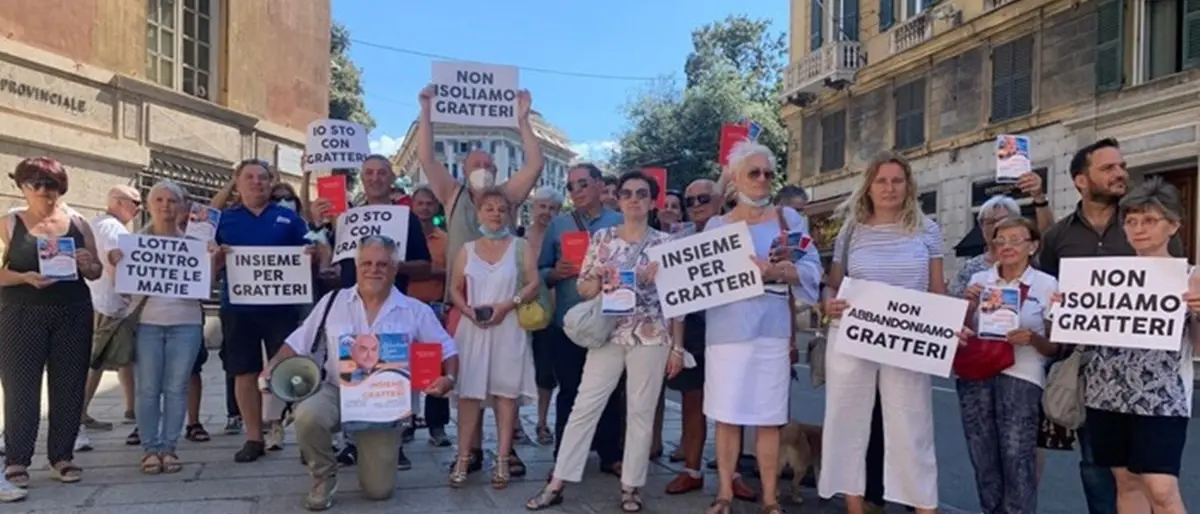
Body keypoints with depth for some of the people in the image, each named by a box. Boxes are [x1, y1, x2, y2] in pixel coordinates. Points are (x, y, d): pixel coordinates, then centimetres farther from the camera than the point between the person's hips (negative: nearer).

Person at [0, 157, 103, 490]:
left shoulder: (78, 224, 9)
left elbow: (96, 273, 12)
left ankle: (62, 457, 14)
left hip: (73, 316, 3)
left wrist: (87, 265, -10)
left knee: (69, 387, 4)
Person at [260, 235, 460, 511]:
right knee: (307, 416, -35)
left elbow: (447, 350, 2)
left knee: (379, 489, -4)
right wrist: (272, 369, -10)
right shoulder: (332, 301, 3)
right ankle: (324, 478, -2)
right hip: (336, 391, 1)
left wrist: (449, 378, -18)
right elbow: (298, 344, 6)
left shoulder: (416, 312, 0)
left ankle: (372, 452, 33)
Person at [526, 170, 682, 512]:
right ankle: (557, 484, 7)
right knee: (584, 407, 1)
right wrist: (600, 280, -17)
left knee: (641, 412, 4)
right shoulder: (602, 238, 5)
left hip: (652, 337, -1)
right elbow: (583, 289, 6)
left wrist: (677, 346, -2)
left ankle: (631, 486, 16)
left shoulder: (665, 243, 1)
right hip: (608, 334, 1)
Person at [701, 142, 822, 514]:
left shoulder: (789, 218, 8)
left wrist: (780, 271, -18)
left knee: (768, 418, 3)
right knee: (726, 415, 4)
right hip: (726, 330, 1)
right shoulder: (715, 225, 11)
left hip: (770, 330, -1)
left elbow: (812, 269, 0)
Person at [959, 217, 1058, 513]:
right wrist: (969, 306, -4)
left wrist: (1033, 339, -16)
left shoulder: (1047, 284, 3)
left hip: (1020, 376, -3)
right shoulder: (978, 280, 11)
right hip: (975, 375, 3)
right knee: (983, 459, 8)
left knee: (1017, 458, -11)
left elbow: (1054, 347, 5)